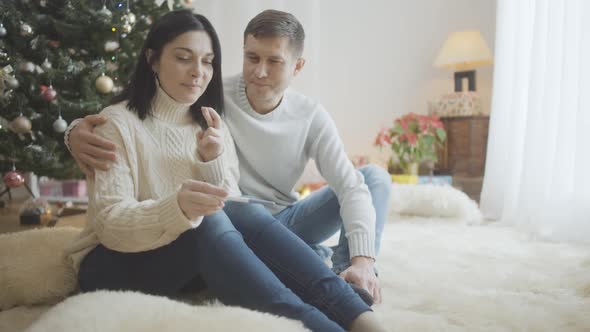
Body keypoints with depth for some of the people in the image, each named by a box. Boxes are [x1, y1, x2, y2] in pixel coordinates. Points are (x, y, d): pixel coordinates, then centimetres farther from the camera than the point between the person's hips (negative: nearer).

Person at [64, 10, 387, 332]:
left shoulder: (209, 126, 7)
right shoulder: (118, 122, -9)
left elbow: (233, 213, 0)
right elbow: (110, 224, -20)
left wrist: (213, 161, -17)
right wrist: (176, 208, -40)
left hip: (196, 259, 4)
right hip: (113, 263, -4)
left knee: (249, 213, -25)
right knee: (208, 220, -33)